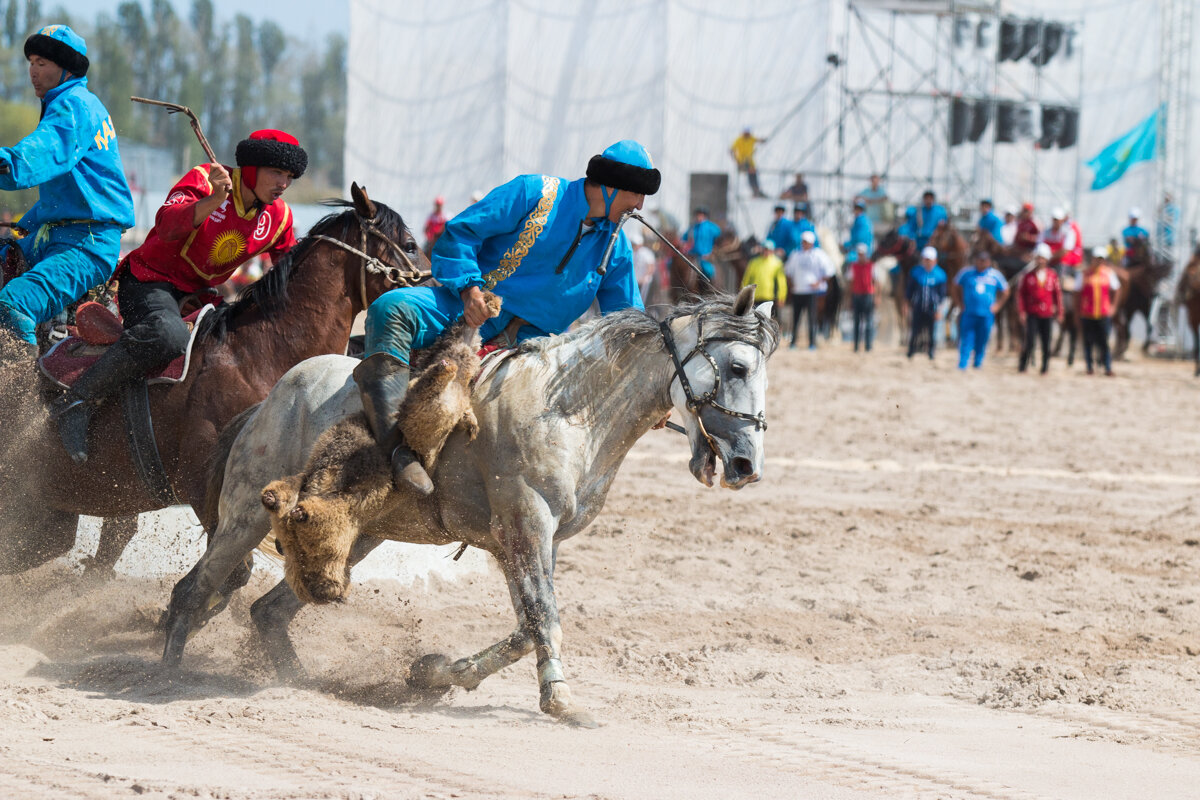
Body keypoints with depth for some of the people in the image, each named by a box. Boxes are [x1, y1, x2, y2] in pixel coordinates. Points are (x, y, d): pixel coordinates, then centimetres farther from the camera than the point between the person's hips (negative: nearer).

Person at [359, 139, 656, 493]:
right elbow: (460, 232, -6)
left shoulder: (616, 247, 13)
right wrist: (469, 287, -22)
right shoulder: (534, 192, -4)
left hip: (535, 337, 4)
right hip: (476, 310, -4)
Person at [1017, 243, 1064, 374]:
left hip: (1047, 314, 1)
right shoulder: (1028, 276, 2)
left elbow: (1058, 293, 9)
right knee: (1029, 340, -12)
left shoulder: (1053, 276, 4)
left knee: (1046, 342, 4)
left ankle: (1045, 367, 16)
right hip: (1032, 314, -1)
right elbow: (1021, 293, 4)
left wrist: (1059, 312, 8)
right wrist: (1021, 311, -2)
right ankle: (1022, 365, -4)